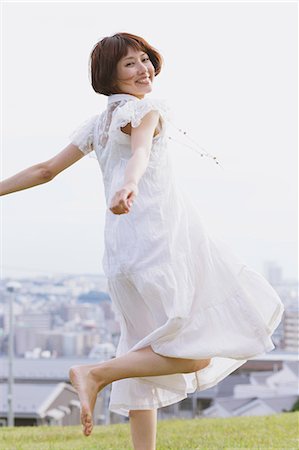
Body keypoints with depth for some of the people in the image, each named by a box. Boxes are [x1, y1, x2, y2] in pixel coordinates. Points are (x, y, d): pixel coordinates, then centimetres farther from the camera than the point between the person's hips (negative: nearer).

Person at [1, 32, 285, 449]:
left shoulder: (95, 125, 19)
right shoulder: (147, 108, -3)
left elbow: (45, 170, 18)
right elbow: (139, 152, -25)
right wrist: (128, 185, -44)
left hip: (122, 248, 9)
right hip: (160, 236, -9)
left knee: (147, 355, 13)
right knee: (196, 354, -10)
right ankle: (96, 373, -17)